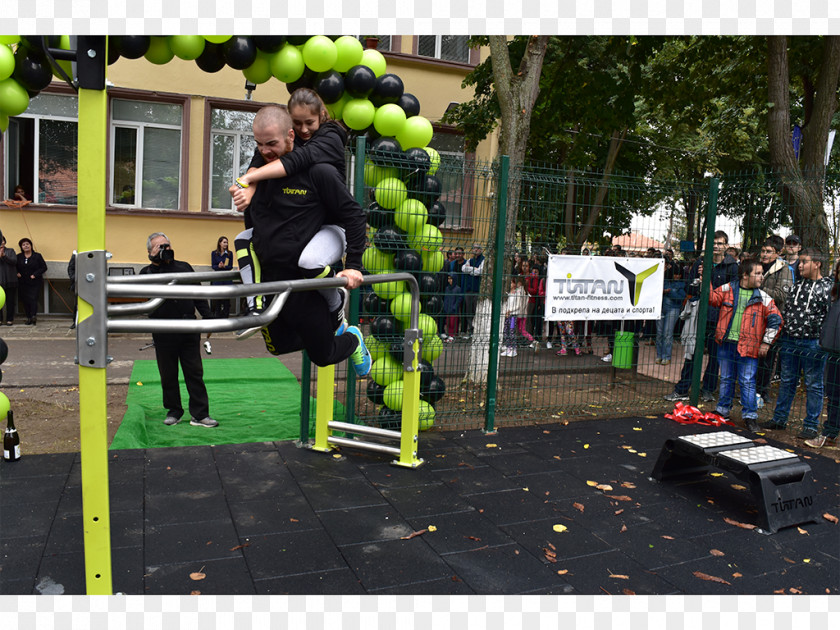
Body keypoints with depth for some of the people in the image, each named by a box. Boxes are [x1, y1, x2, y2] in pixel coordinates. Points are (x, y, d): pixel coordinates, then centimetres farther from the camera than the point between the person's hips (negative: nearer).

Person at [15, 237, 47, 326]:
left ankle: (33, 316, -19)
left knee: (33, 299, -14)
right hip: (23, 283, 3)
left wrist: (35, 274, -11)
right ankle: (29, 318, 7)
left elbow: (44, 267, 0)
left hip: (35, 283, -3)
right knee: (25, 300, 2)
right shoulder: (19, 257, 10)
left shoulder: (37, 256, 2)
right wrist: (17, 273, -3)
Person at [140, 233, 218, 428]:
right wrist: (156, 264, -16)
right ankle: (173, 411, 23)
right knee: (168, 375, 8)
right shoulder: (148, 271, 6)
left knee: (195, 372, 2)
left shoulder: (184, 267, 12)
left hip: (189, 331, 1)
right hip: (163, 334, -1)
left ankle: (199, 414, 6)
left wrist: (207, 315, 5)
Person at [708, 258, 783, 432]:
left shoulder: (763, 297, 0)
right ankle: (722, 410, 27)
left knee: (747, 382, -1)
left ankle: (750, 416, 10)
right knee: (726, 379, 14)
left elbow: (775, 319, 1)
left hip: (748, 347, -2)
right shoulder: (728, 289, 3)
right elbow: (712, 298, 1)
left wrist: (766, 342, -2)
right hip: (726, 343, 2)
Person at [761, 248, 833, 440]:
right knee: (787, 381, 14)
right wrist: (782, 339, 13)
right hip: (789, 341, 6)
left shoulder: (827, 287, -6)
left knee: (813, 385, 5)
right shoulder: (795, 286, 12)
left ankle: (811, 426, 14)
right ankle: (779, 419, 23)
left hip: (813, 344, -5)